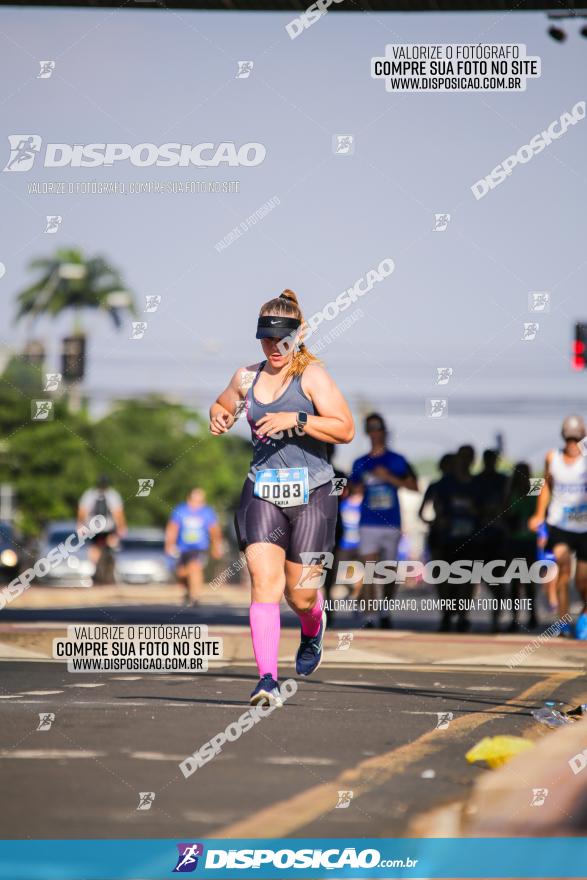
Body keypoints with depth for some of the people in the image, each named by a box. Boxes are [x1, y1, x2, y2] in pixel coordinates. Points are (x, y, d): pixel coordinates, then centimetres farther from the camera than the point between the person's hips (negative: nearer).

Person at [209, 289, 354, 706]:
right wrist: (219, 418, 8)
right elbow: (221, 405, 31)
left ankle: (314, 629, 42)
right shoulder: (247, 377, 10)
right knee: (264, 582, -15)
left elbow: (345, 429, -12)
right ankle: (268, 680, -19)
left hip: (311, 494, -3)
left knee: (300, 594, 4)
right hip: (262, 494, 3)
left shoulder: (312, 374, -5)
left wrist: (296, 420, -22)